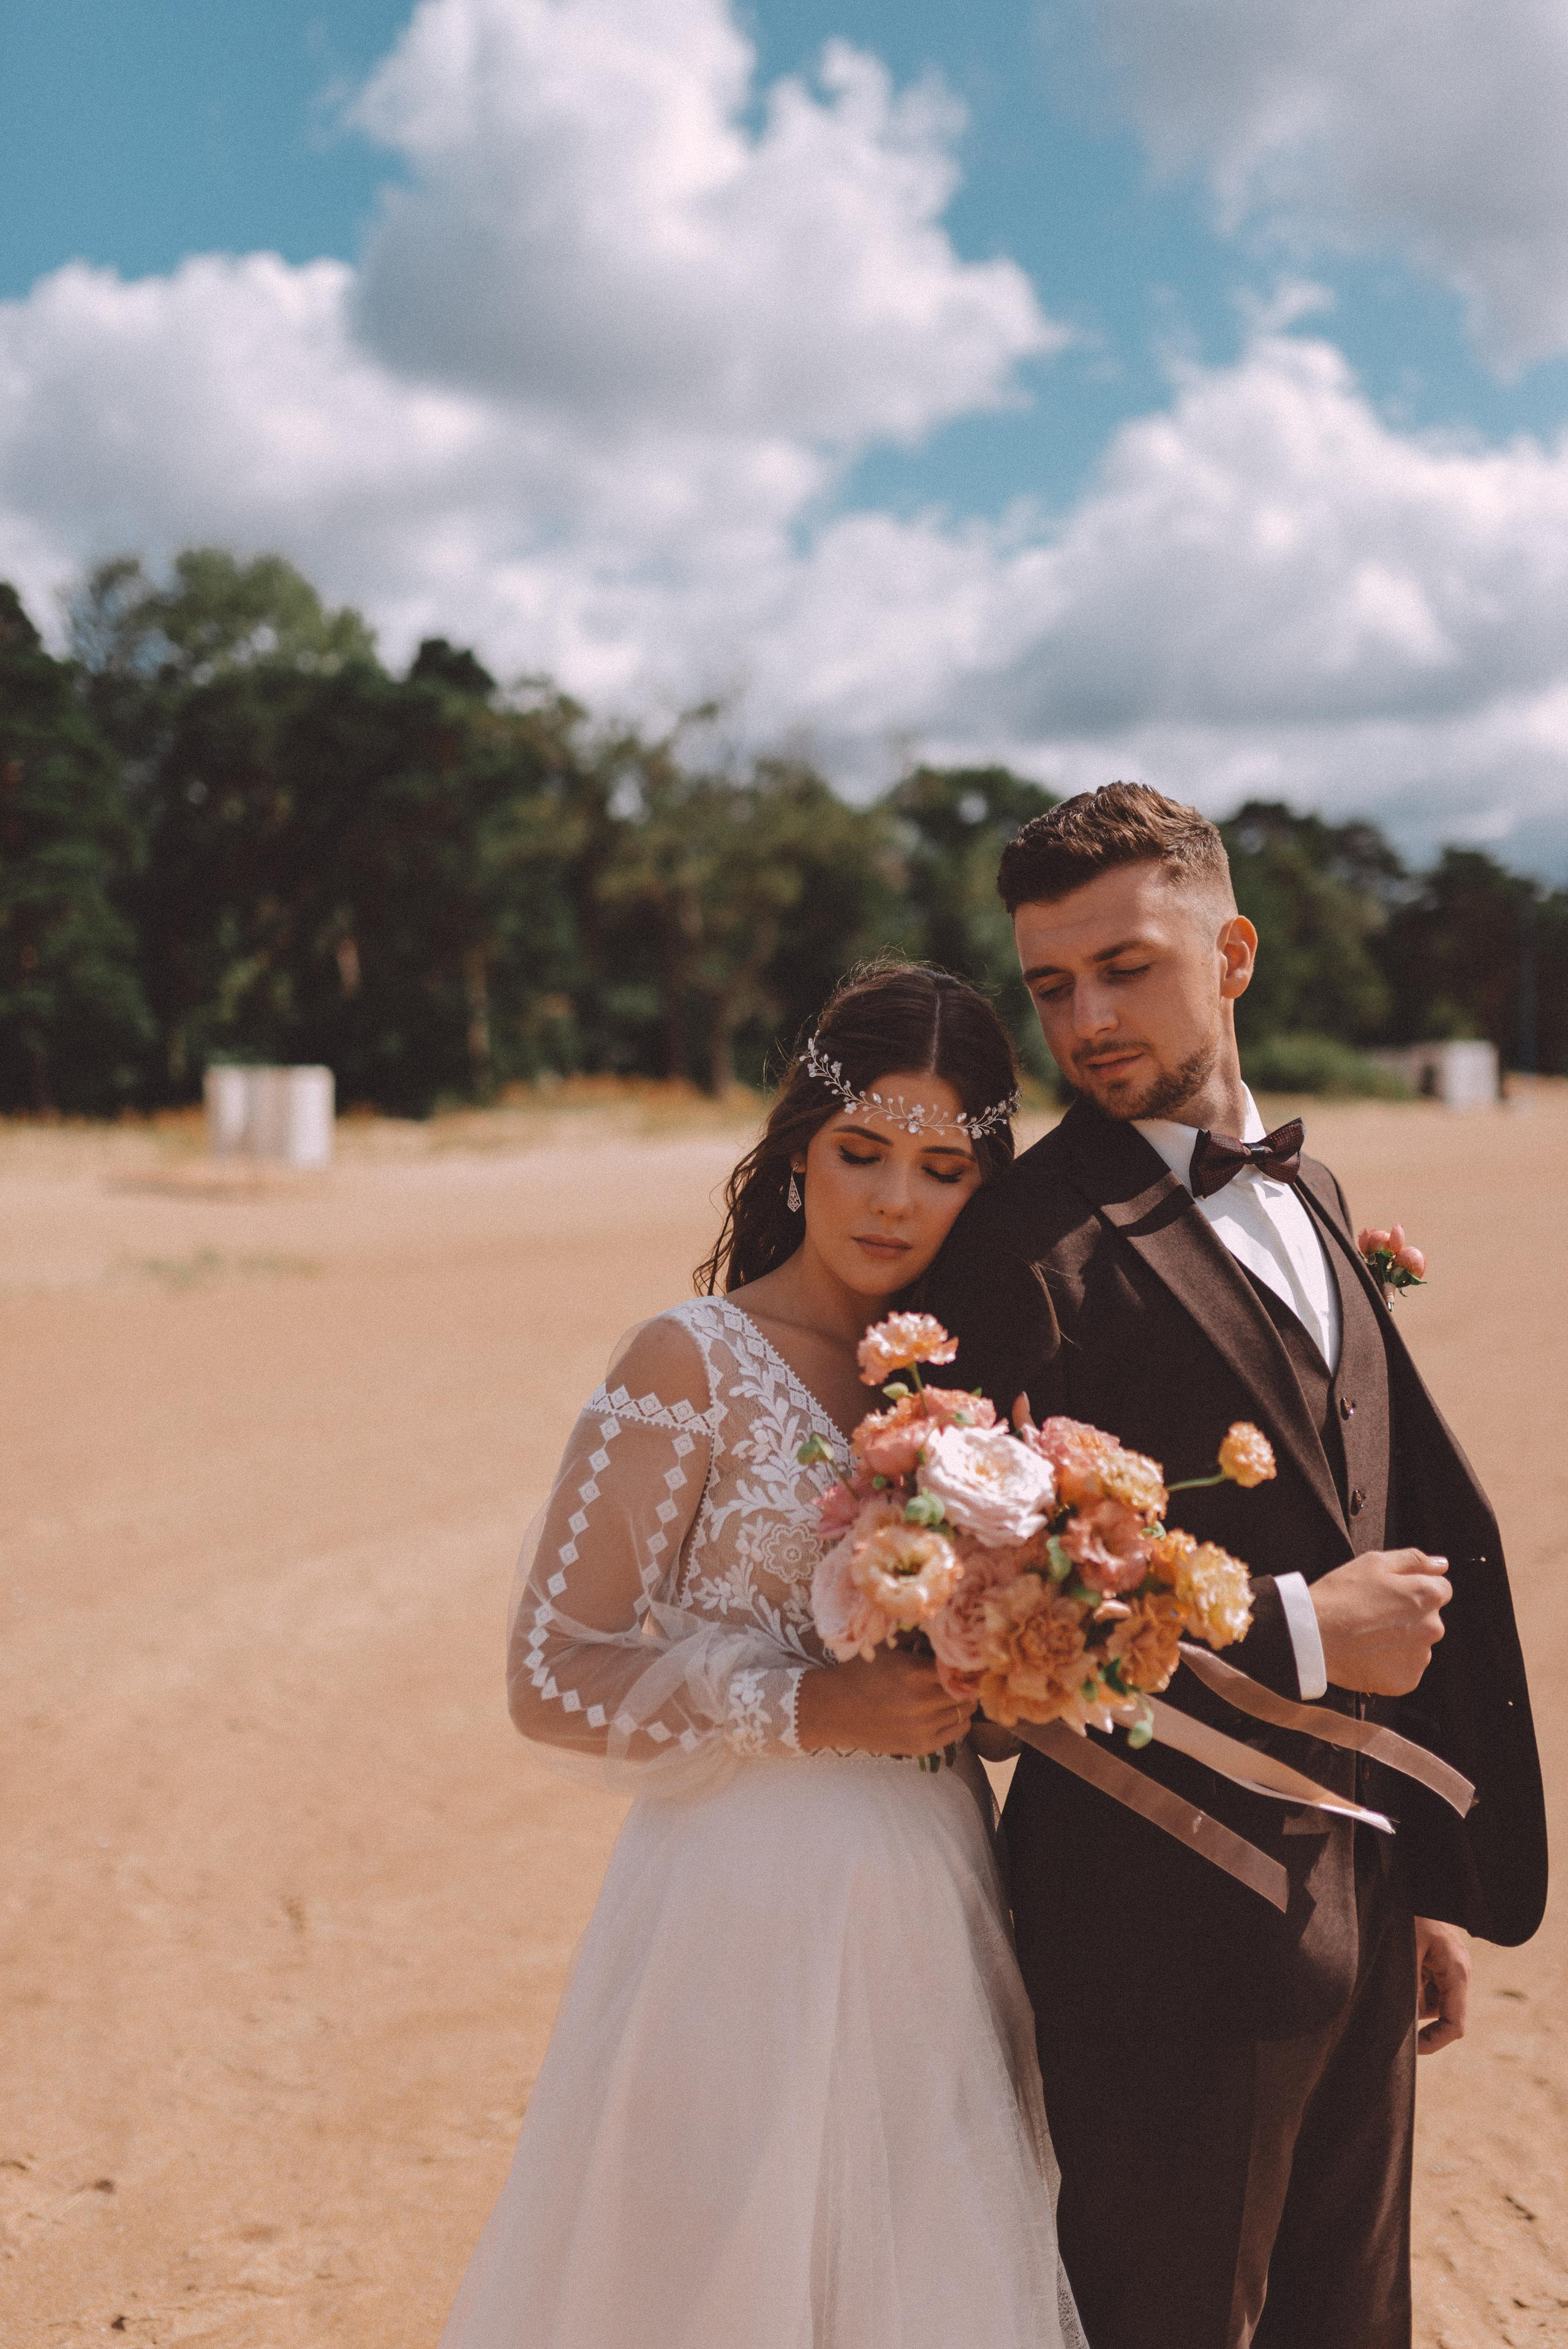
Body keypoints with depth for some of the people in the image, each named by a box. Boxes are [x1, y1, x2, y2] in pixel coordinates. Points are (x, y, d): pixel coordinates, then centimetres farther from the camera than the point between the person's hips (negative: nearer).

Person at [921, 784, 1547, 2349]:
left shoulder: (1307, 1199, 10)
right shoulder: (1026, 1247, -15)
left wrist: (1424, 1881, 15)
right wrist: (1299, 1635, -17)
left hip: (1351, 1920, 7)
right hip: (1167, 1934, -7)